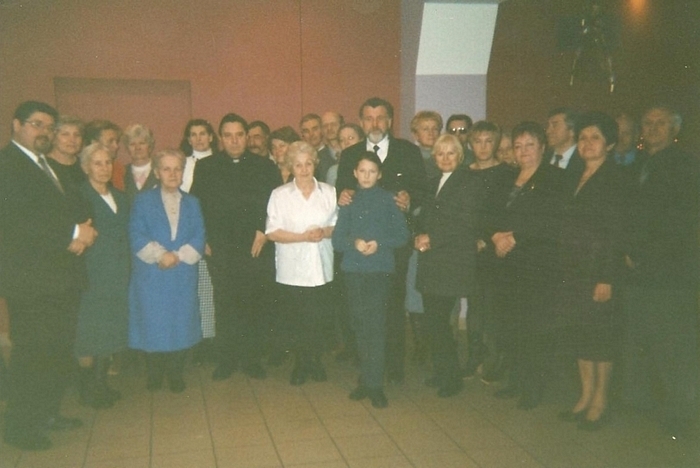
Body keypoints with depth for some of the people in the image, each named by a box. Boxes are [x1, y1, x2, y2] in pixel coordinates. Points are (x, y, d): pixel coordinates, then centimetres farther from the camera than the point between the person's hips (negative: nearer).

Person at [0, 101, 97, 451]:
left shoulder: (49, 166, 18)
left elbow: (70, 210, 16)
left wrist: (81, 234, -6)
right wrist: (73, 234, -19)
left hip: (62, 277, 8)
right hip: (31, 280, -8)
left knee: (59, 352, 15)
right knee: (31, 353, 0)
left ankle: (47, 414, 30)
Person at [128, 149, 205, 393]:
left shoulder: (192, 203, 12)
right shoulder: (143, 201, 5)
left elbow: (198, 238, 2)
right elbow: (136, 236, -5)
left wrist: (178, 256, -14)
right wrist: (160, 255, -17)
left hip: (184, 275, 2)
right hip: (151, 276, -2)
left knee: (181, 323, 5)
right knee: (152, 324, 3)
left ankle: (175, 373, 19)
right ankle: (154, 373, 19)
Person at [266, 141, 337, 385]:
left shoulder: (329, 192, 5)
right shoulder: (279, 194, -1)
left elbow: (337, 226, 8)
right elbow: (272, 232, -6)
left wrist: (324, 232, -14)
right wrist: (304, 236, -17)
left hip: (321, 268, 2)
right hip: (292, 270, -1)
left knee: (317, 318, 7)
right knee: (300, 318, 6)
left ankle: (311, 362, 26)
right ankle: (306, 363, 24)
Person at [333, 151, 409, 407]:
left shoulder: (388, 199, 3)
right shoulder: (348, 201, 8)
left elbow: (402, 234, 1)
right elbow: (337, 239, 4)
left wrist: (379, 243, -14)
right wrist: (354, 242, -16)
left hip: (380, 270, -2)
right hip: (353, 271, 2)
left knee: (375, 326, -6)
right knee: (360, 326, 8)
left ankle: (375, 384, 0)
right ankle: (366, 378, 19)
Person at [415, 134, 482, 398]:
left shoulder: (469, 182, -5)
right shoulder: (433, 183, 17)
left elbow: (466, 225, -13)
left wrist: (432, 239, -12)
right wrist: (419, 237, -2)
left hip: (454, 262, -6)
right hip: (431, 262, 6)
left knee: (438, 321, -6)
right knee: (433, 320, 7)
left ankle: (452, 378, 10)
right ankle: (441, 373, 22)